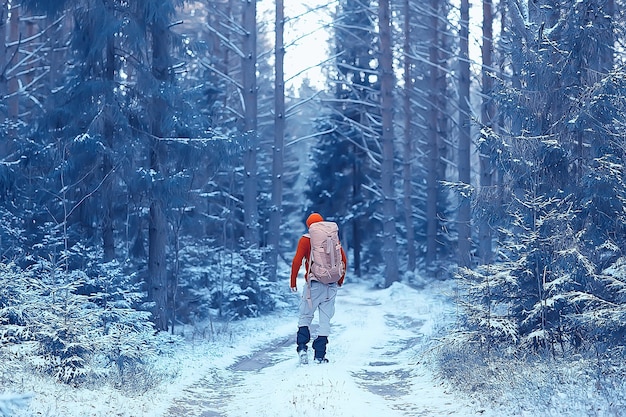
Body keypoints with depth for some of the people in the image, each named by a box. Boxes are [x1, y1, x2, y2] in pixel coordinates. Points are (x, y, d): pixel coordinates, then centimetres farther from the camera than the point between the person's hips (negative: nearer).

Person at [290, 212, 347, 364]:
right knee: (325, 319, 6)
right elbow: (343, 259, 9)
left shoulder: (306, 240, -2)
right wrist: (341, 279, 21)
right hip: (332, 285, 3)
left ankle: (302, 347, -13)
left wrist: (293, 281, -2)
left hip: (314, 284, -3)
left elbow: (297, 261, -9)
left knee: (305, 316, 7)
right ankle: (320, 355, 3)